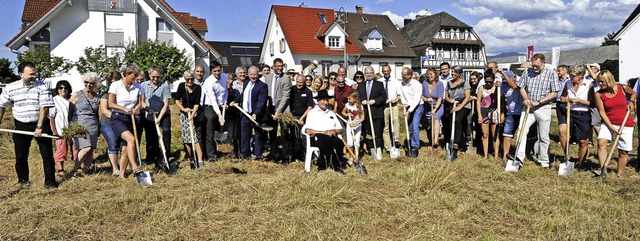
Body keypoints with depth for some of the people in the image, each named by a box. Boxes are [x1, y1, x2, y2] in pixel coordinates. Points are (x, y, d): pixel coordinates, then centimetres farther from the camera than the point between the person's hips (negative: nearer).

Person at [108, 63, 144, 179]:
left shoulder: (137, 86, 8)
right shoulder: (115, 85, -4)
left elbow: (140, 103, 10)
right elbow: (111, 104, -6)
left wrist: (136, 109, -12)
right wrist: (124, 109, -19)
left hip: (130, 119, 5)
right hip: (117, 119, -5)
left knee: (126, 149, 4)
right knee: (131, 139, -27)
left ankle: (122, 174, 13)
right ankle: (135, 167, -29)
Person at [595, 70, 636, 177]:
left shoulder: (623, 88, -6)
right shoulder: (599, 94, -7)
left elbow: (633, 93, 19)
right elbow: (602, 112, -9)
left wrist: (631, 102, -1)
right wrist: (612, 128, -16)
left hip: (626, 124, 0)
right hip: (608, 123, 0)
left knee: (623, 151, 5)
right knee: (601, 142, -24)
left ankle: (619, 175, 19)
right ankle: (603, 170, -20)